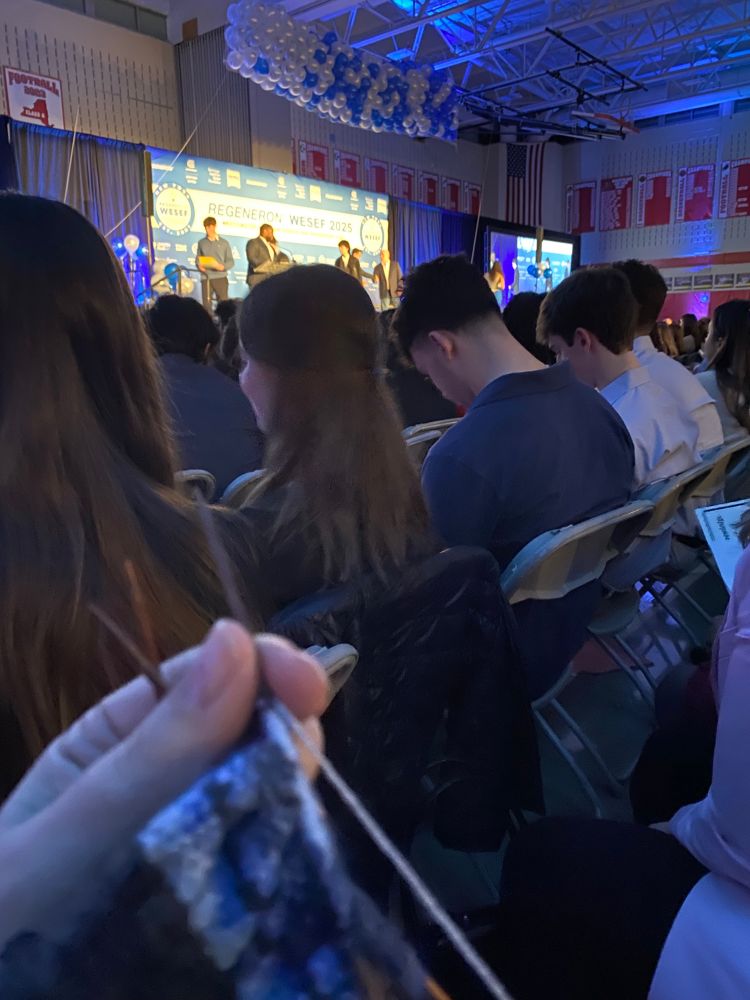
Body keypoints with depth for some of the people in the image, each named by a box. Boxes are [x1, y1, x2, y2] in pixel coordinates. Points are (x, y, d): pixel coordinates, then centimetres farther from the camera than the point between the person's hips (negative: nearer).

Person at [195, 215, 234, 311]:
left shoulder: (223, 243, 6)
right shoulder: (201, 242, 11)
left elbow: (231, 261, 5)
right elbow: (197, 259, 16)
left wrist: (223, 266, -15)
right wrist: (199, 265, -7)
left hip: (220, 277, -1)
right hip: (206, 278, 1)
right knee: (206, 305, -1)